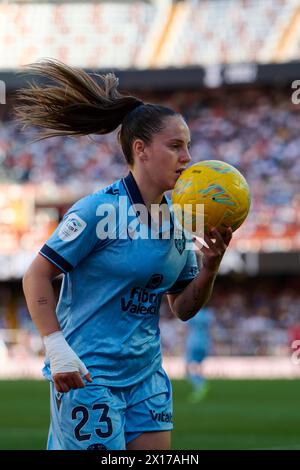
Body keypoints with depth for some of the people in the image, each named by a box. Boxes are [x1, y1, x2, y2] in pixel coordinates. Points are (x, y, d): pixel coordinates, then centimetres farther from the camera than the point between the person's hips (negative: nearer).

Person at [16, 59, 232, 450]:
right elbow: (36, 276, -11)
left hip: (146, 375, 7)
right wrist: (57, 350, -18)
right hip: (89, 374, -7)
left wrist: (211, 265, -4)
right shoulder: (100, 209, -13)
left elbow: (183, 308, 14)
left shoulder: (177, 219, 8)